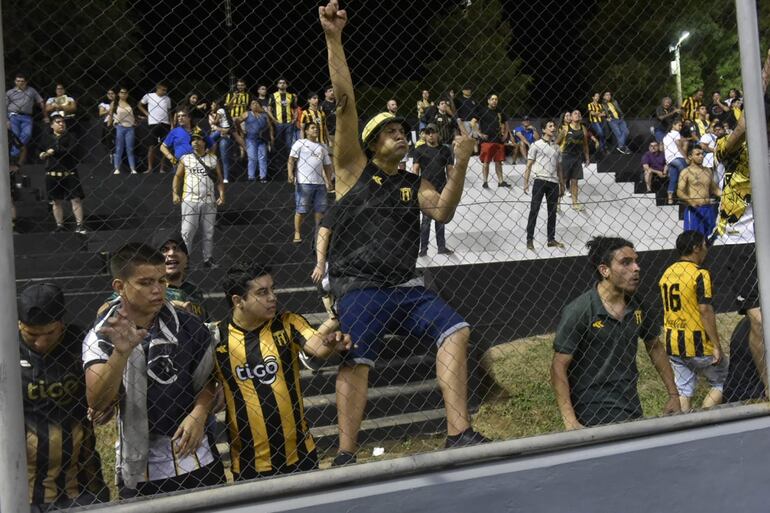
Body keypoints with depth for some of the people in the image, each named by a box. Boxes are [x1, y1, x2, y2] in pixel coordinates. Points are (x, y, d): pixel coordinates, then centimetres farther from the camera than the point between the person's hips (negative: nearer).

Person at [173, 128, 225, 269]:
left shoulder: (213, 159, 9)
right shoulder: (185, 159, 6)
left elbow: (219, 179, 9)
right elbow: (178, 176, 9)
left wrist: (221, 194, -4)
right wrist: (175, 193, -4)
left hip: (209, 202, 2)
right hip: (190, 201, -2)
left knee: (209, 233, 8)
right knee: (187, 233, -5)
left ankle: (208, 260, 18)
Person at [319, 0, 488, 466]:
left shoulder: (415, 184, 18)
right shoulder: (354, 167, 6)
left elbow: (443, 213, -1)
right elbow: (345, 102, -5)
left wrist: (461, 167, -14)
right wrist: (334, 38, -13)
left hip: (406, 285, 5)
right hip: (360, 288, -4)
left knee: (455, 331, -10)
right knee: (356, 363, -16)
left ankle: (459, 433, -9)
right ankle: (346, 456, -9)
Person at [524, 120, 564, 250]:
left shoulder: (556, 147, 17)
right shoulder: (536, 145, 1)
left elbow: (559, 167, 21)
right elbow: (529, 165, -2)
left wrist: (562, 183, 16)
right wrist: (526, 182, -10)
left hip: (554, 182, 5)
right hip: (540, 180, -5)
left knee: (552, 211, 8)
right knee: (534, 210, -5)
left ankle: (551, 239, 15)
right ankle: (530, 239, -3)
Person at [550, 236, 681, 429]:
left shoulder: (638, 306, 0)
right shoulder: (578, 311, -17)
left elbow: (655, 347, 17)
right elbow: (559, 367, -16)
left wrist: (673, 394, 15)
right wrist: (570, 422, -23)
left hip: (632, 409, 6)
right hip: (592, 416, -5)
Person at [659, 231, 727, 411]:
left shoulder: (667, 273, 8)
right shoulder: (700, 274, -13)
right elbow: (705, 310, -18)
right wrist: (716, 346, -15)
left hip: (673, 344, 6)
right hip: (697, 345, -6)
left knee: (683, 390, 11)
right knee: (721, 382, 10)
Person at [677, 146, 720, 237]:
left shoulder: (708, 171, 16)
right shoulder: (686, 172, -3)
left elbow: (714, 189, 24)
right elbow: (679, 192, -14)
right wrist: (690, 200, -31)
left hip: (709, 209, 6)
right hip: (694, 210, -6)